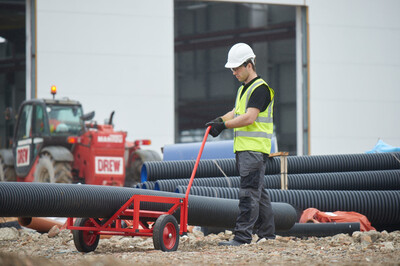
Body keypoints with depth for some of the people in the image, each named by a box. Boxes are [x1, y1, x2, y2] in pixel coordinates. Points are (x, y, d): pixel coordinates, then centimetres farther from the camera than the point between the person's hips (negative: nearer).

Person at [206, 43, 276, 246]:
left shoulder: (260, 88, -12)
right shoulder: (243, 89, 19)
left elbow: (249, 117, -21)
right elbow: (237, 112, 28)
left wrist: (224, 125, -18)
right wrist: (220, 120, 10)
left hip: (255, 149, -10)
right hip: (243, 149, 10)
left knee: (249, 193, -12)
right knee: (258, 192, 12)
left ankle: (243, 235, -15)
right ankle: (266, 233, 18)